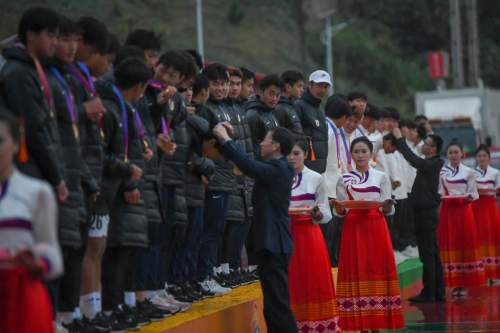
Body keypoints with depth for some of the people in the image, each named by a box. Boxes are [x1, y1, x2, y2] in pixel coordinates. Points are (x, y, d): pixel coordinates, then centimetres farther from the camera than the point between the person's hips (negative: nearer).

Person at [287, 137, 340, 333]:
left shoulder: (316, 179, 5)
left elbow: (326, 214, 3)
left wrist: (315, 213, -17)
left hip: (308, 235, -1)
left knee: (313, 280, -4)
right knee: (289, 284, -1)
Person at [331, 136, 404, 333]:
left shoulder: (381, 177, 9)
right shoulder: (344, 180, 10)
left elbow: (388, 210, 5)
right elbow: (341, 212, 8)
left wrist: (387, 205, -17)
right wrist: (337, 207, -14)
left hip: (375, 228, 0)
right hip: (353, 229, 0)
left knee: (376, 270, -5)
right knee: (356, 272, -4)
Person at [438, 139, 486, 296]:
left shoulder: (468, 172, 6)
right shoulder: (441, 172, 7)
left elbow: (474, 193, 4)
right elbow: (437, 192, 6)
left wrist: (468, 197, -16)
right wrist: (440, 197, -15)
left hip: (463, 209, 0)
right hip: (447, 210, 0)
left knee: (465, 243, -3)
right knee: (449, 244, -2)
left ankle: (464, 284, 2)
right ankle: (455, 284, 2)